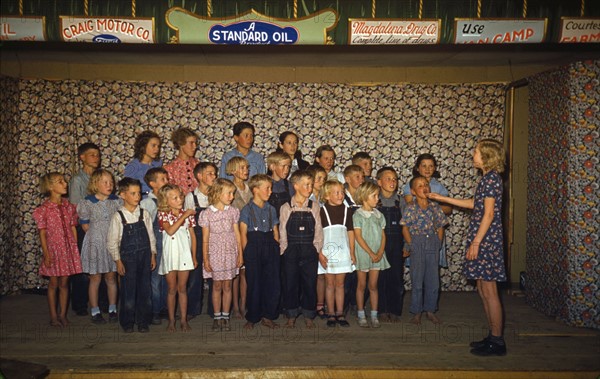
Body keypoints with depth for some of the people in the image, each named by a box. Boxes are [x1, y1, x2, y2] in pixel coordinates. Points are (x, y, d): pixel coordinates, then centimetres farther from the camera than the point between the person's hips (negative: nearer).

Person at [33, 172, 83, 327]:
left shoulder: (69, 207, 3)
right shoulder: (44, 209, -8)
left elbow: (73, 229, 7)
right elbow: (42, 234, -6)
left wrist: (76, 249, 5)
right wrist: (46, 254, -10)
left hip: (69, 248, 3)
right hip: (53, 248, -3)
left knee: (64, 283, 9)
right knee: (53, 283, 6)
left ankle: (63, 315, 19)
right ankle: (53, 316, 18)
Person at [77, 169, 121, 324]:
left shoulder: (117, 202, -1)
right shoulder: (87, 203, -9)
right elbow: (85, 225, -1)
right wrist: (99, 235, -1)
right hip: (95, 243, -2)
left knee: (111, 277, 11)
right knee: (95, 278, 6)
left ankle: (112, 310, 22)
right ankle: (95, 312, 18)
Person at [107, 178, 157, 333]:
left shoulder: (144, 214, 1)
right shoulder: (118, 217, -8)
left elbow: (151, 236, 7)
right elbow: (112, 241, -5)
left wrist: (153, 254, 5)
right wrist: (118, 261, -7)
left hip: (144, 256, 3)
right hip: (127, 257, -3)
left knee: (145, 289, 8)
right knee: (128, 290, 5)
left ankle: (143, 321, 22)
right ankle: (127, 322, 22)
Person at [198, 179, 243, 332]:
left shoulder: (233, 211, 1)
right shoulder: (207, 213, -6)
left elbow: (237, 234, 4)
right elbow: (205, 239, -3)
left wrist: (240, 255, 3)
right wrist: (205, 259, -4)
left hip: (230, 253, 2)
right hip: (215, 254, -2)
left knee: (227, 286, 7)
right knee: (217, 286, 6)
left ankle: (225, 316, 18)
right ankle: (217, 317, 19)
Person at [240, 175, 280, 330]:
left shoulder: (271, 209, 12)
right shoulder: (247, 209, -2)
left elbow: (275, 232, 14)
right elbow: (243, 233, -5)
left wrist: (276, 248, 4)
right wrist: (246, 253, -9)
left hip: (270, 247, 4)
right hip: (253, 247, -4)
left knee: (273, 283, 2)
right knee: (254, 284, 3)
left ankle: (267, 316, 17)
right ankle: (252, 318, 17)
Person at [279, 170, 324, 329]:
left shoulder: (314, 207, 4)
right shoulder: (286, 208, 0)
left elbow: (318, 230, 4)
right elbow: (282, 231, 1)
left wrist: (317, 249, -1)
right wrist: (284, 249, -3)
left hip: (309, 251, 1)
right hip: (291, 251, -1)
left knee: (310, 284, 5)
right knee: (290, 284, 5)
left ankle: (308, 315, 20)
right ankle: (291, 316, 20)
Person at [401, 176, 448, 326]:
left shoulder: (435, 206, 3)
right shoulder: (411, 208, -7)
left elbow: (440, 226, 8)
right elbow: (405, 228, -6)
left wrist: (438, 243, 1)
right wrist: (411, 245, -8)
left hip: (433, 243, 3)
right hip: (417, 242, -3)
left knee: (433, 280, 8)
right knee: (417, 280, 4)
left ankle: (430, 310, 23)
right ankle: (416, 312, 15)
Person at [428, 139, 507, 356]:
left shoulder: (491, 178, -13)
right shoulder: (488, 178, 16)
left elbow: (489, 214, -18)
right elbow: (474, 204, 25)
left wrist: (476, 242, -18)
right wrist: (443, 199, 28)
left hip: (486, 240, -10)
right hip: (483, 240, 10)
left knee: (489, 291, -4)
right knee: (483, 289, 13)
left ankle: (497, 342, 4)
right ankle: (493, 336, 22)